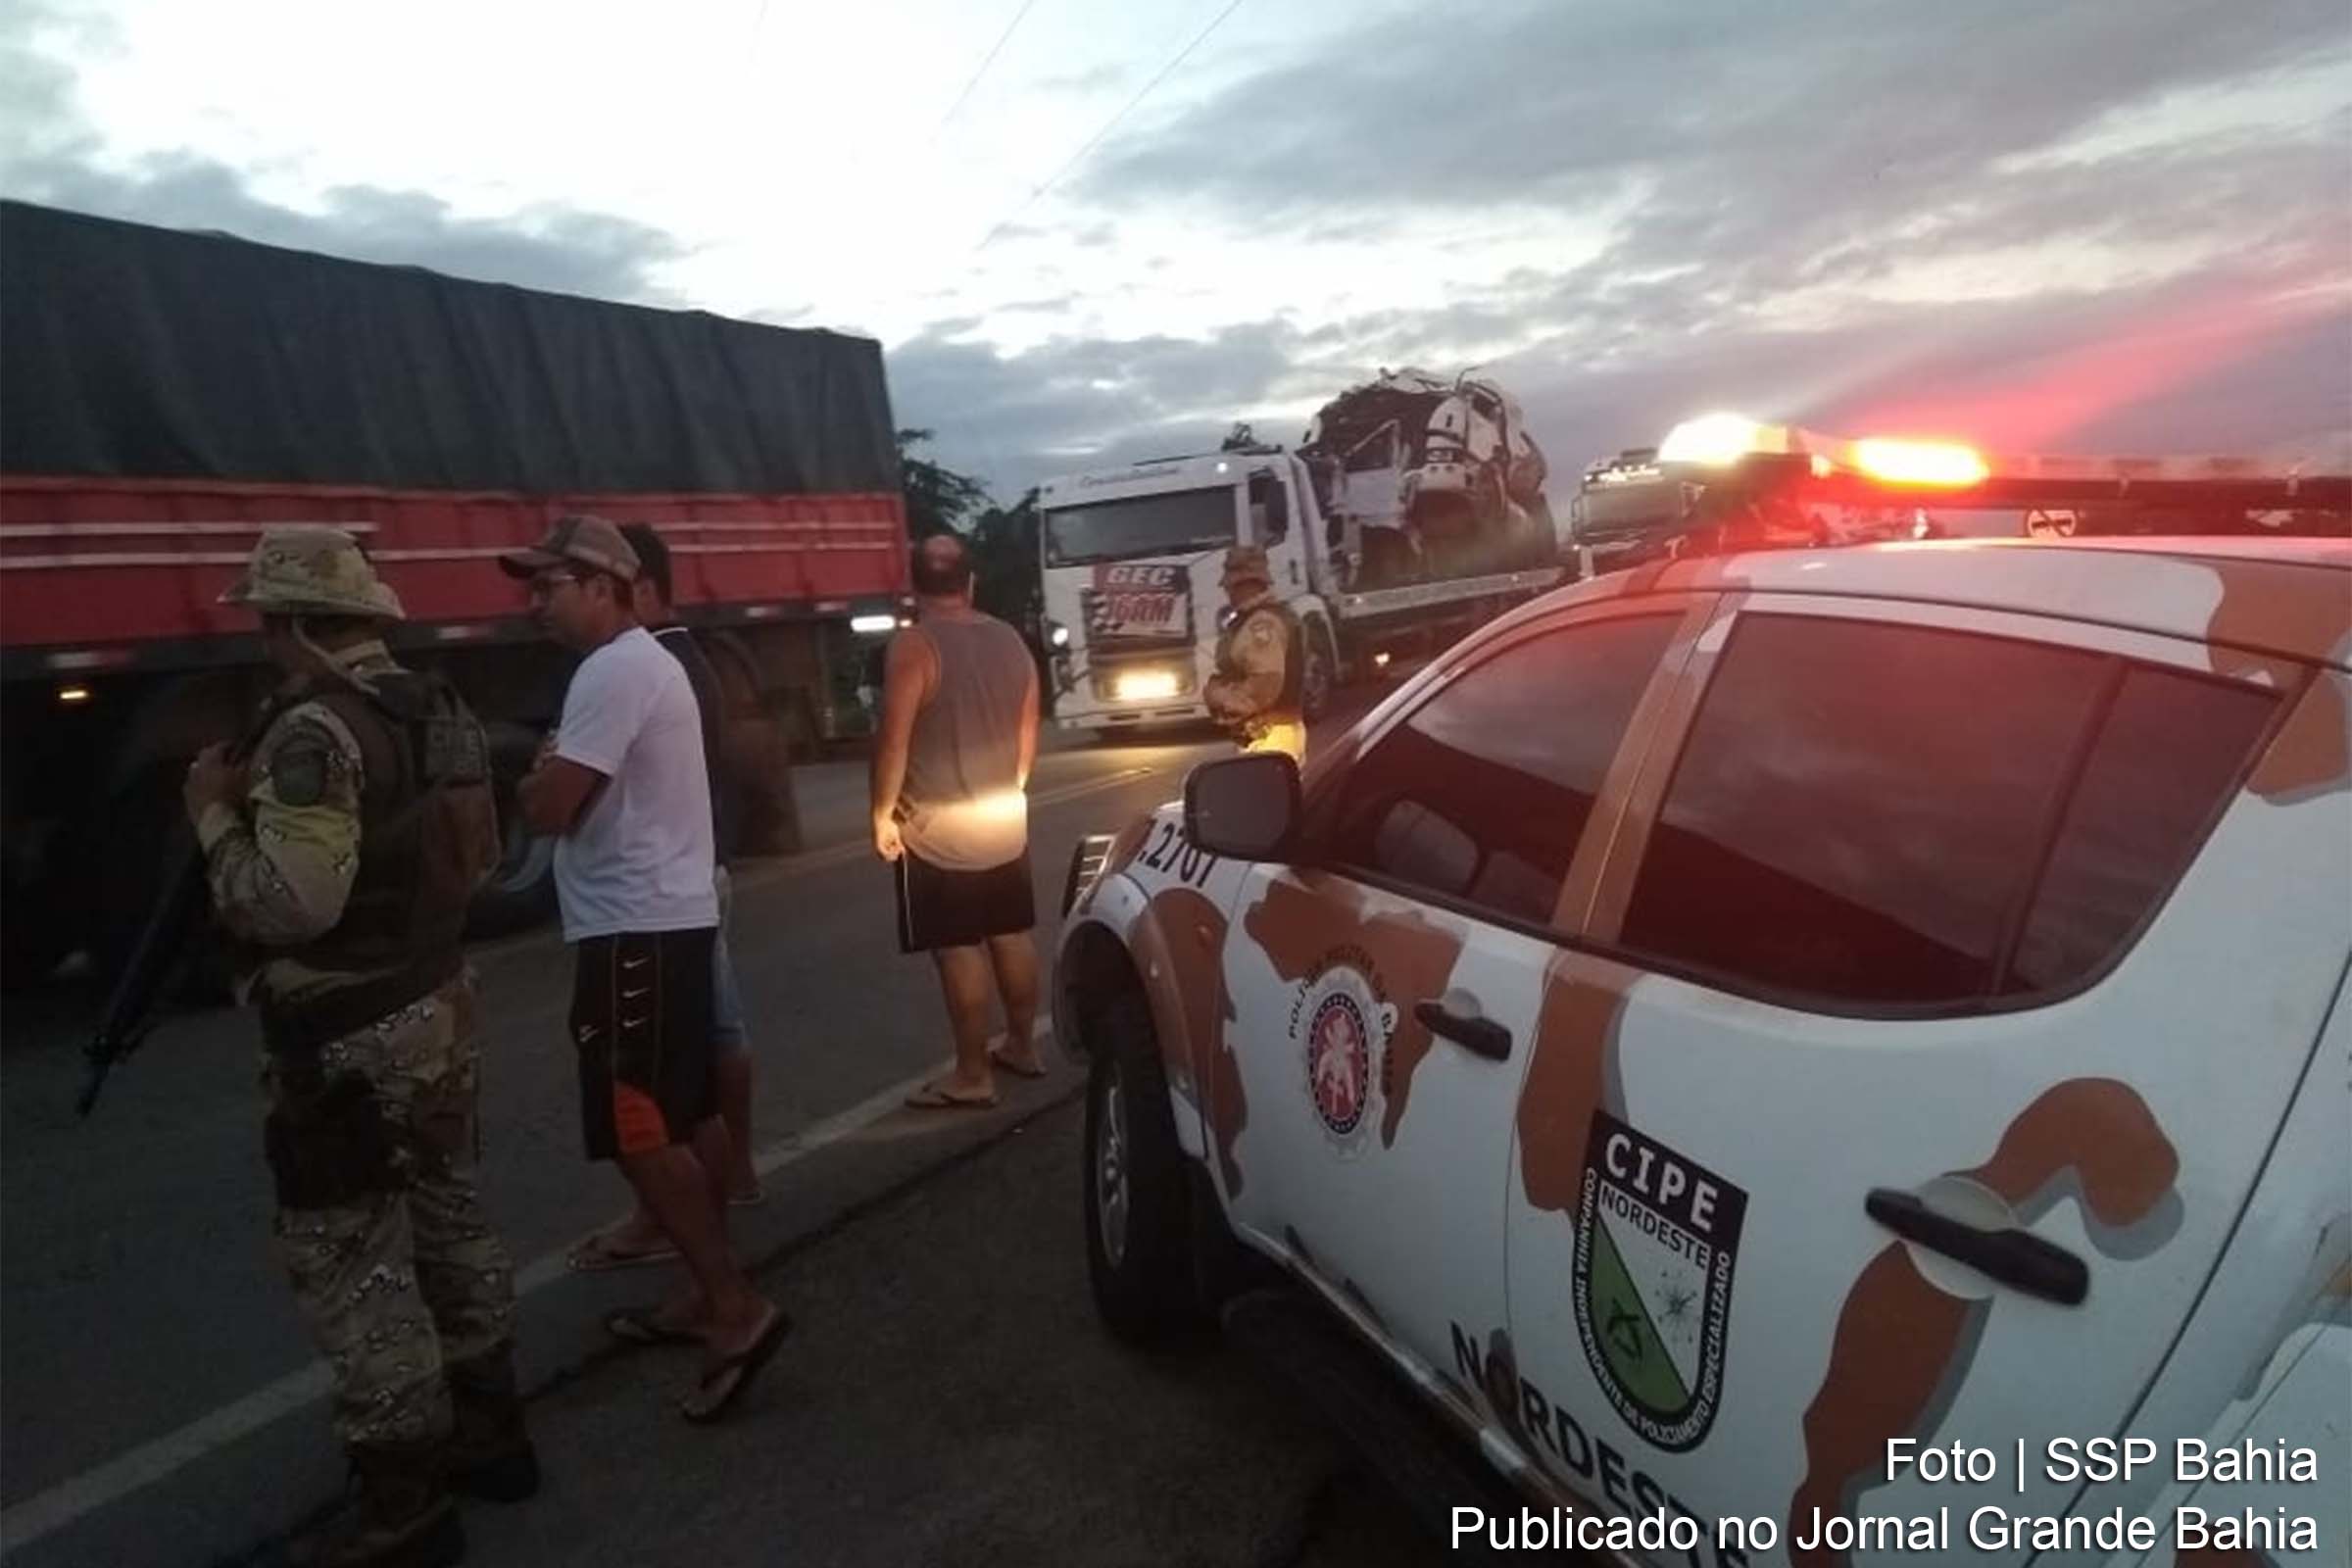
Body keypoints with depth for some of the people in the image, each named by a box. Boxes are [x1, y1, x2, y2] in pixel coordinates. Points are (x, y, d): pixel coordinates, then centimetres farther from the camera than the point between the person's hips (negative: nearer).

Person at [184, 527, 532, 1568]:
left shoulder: (313, 734, -20)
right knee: (449, 1222, 18)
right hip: (436, 1007, 9)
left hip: (349, 1041, -9)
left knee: (351, 1262, 2)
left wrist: (217, 816, -11)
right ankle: (488, 1430, 31)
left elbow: (289, 904, -26)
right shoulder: (435, 712, 7)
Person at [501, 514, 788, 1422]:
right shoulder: (644, 663, 17)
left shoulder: (613, 671, -17)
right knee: (687, 1117, 14)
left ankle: (737, 1307, -6)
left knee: (638, 1135, -8)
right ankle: (711, 1293, 24)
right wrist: (556, 777, 4)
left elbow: (548, 808, -20)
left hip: (634, 930, -11)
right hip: (671, 916, 11)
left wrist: (533, 778, 0)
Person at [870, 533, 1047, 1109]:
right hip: (1005, 819, 7)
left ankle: (972, 1077, 5)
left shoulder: (913, 645, -16)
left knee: (959, 952, -2)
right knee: (1011, 937, 15)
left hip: (937, 829, -7)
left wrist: (883, 814, -8)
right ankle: (1022, 1047, 28)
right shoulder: (1010, 639, 5)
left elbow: (895, 741, -18)